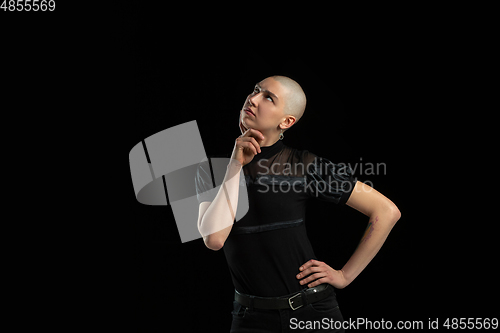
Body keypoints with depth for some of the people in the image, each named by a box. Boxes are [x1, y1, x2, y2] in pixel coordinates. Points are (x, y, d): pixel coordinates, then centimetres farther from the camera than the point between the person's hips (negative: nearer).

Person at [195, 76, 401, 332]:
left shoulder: (304, 166, -7)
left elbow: (387, 211, -7)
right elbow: (214, 238, -15)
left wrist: (345, 276, -5)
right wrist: (236, 165, -13)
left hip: (313, 312, -1)